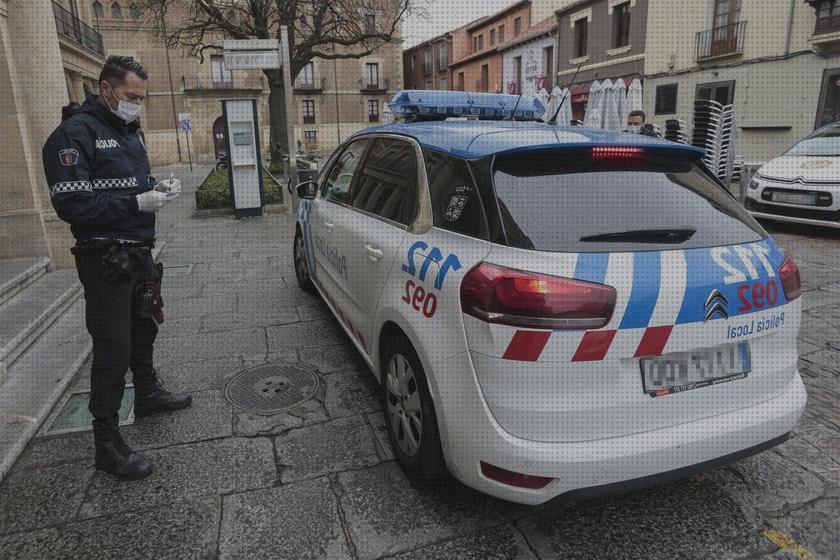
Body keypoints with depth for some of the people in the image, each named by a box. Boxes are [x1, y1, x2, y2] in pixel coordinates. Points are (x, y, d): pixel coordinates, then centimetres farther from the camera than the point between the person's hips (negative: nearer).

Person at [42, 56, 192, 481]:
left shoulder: (128, 131, 14)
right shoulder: (75, 132, -14)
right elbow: (71, 204, -21)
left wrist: (157, 187, 1)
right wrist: (137, 203, -26)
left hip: (138, 254, 9)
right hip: (105, 259, -9)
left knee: (143, 329, 22)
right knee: (113, 348, -5)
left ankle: (147, 394, 43)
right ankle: (107, 442, 7)